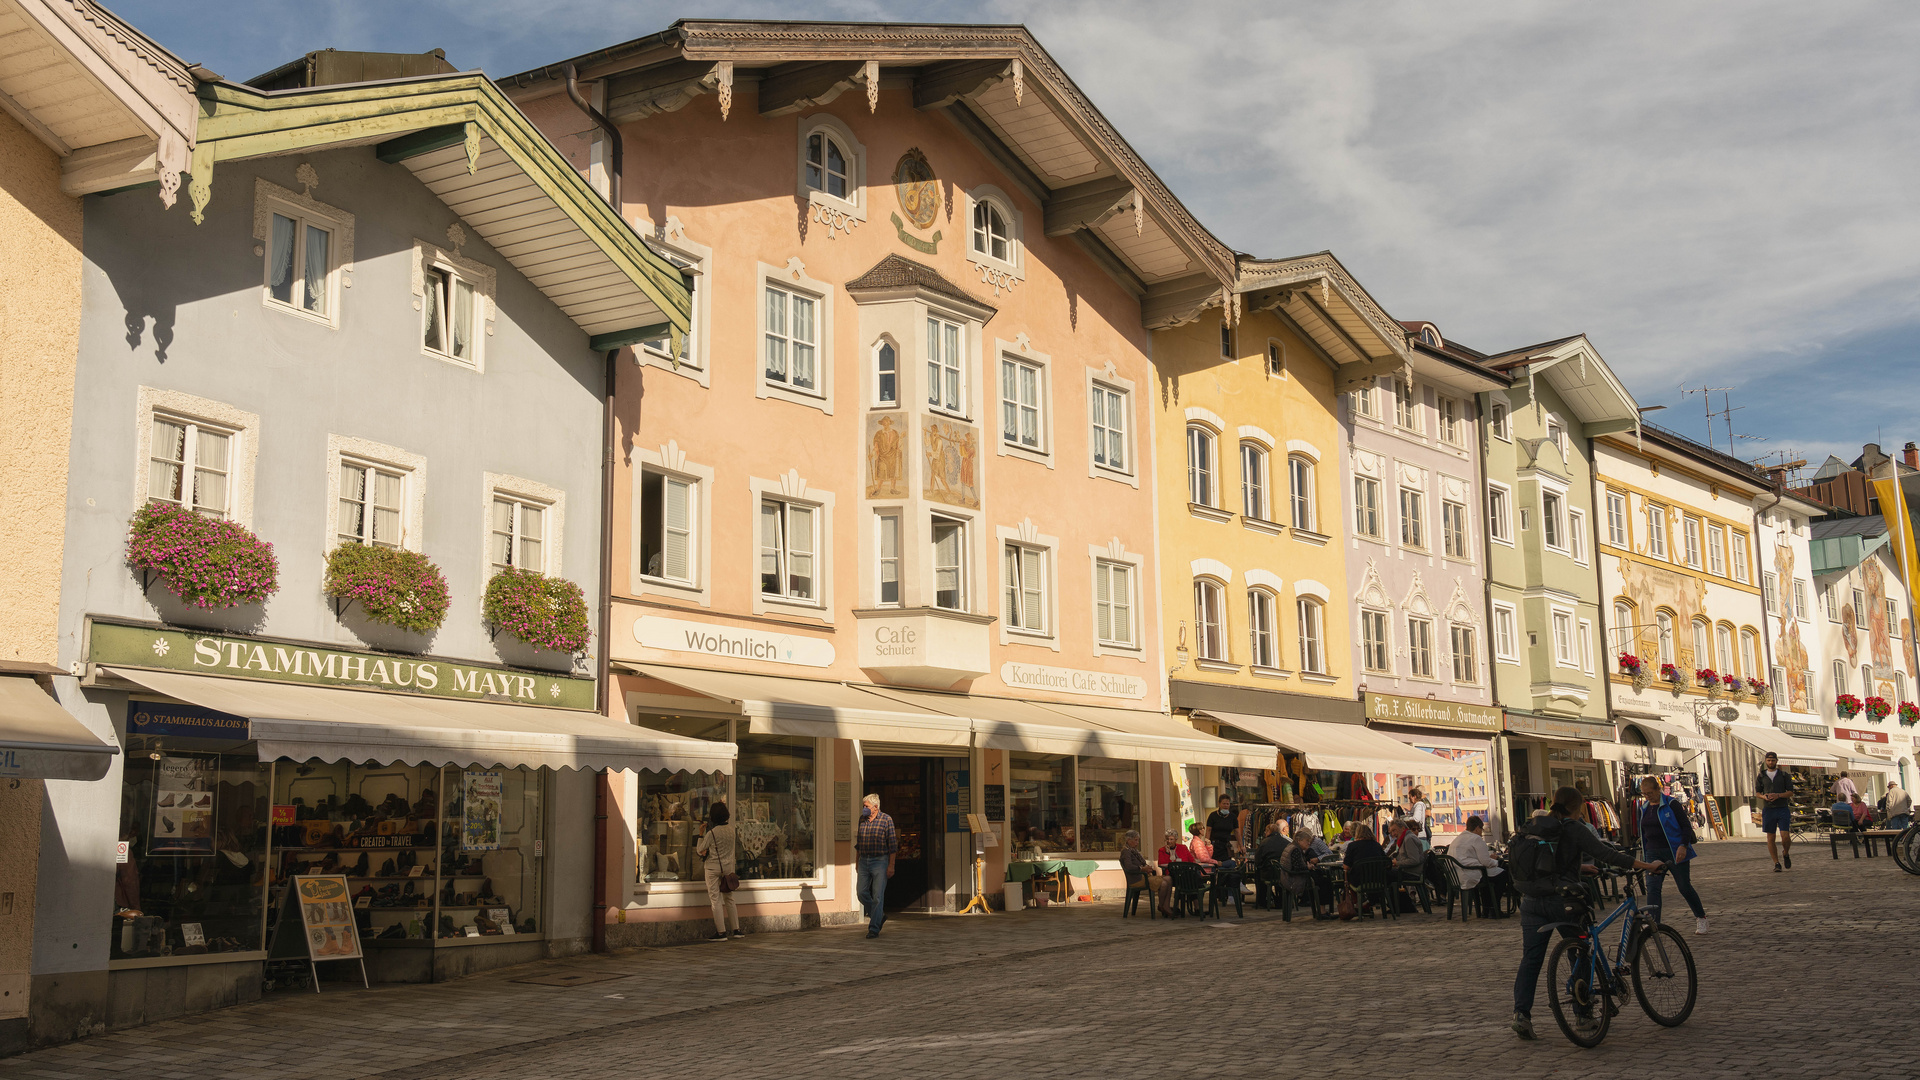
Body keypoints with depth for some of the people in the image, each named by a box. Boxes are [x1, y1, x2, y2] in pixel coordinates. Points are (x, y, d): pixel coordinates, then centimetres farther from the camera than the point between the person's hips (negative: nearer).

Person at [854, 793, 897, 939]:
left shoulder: (886, 820, -6)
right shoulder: (862, 819, 9)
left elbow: (893, 845, -6)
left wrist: (891, 865, -11)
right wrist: (857, 862, 17)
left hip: (879, 862, -6)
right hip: (864, 861, 6)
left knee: (878, 896, -6)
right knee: (861, 892, 3)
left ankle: (874, 928, -2)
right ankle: (880, 916, 24)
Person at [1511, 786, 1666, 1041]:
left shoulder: (1532, 828, 11)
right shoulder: (1574, 829, -6)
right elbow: (1606, 854, -13)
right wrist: (1647, 866, -10)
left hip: (1531, 902, 5)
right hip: (1562, 901, -5)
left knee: (1530, 959, 4)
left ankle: (1521, 1013, -9)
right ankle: (1583, 1014, 19)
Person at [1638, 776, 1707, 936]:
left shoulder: (1671, 804, -7)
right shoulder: (1644, 809, 12)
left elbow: (1686, 825, -8)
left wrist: (1683, 846, -20)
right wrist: (1643, 850, 19)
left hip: (1675, 853, -5)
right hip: (1654, 855, 5)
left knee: (1684, 887, 2)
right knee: (1652, 888, -9)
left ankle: (1701, 917, 25)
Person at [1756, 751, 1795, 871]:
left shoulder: (1784, 775, 5)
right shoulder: (1761, 776, 9)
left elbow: (1790, 792, 3)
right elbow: (1757, 792, 14)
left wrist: (1778, 795, -14)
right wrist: (1763, 796, -8)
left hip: (1783, 808, -1)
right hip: (1768, 810, 1)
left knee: (1785, 836, -10)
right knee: (1770, 837, 0)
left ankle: (1786, 854, 21)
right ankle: (1776, 863, 8)